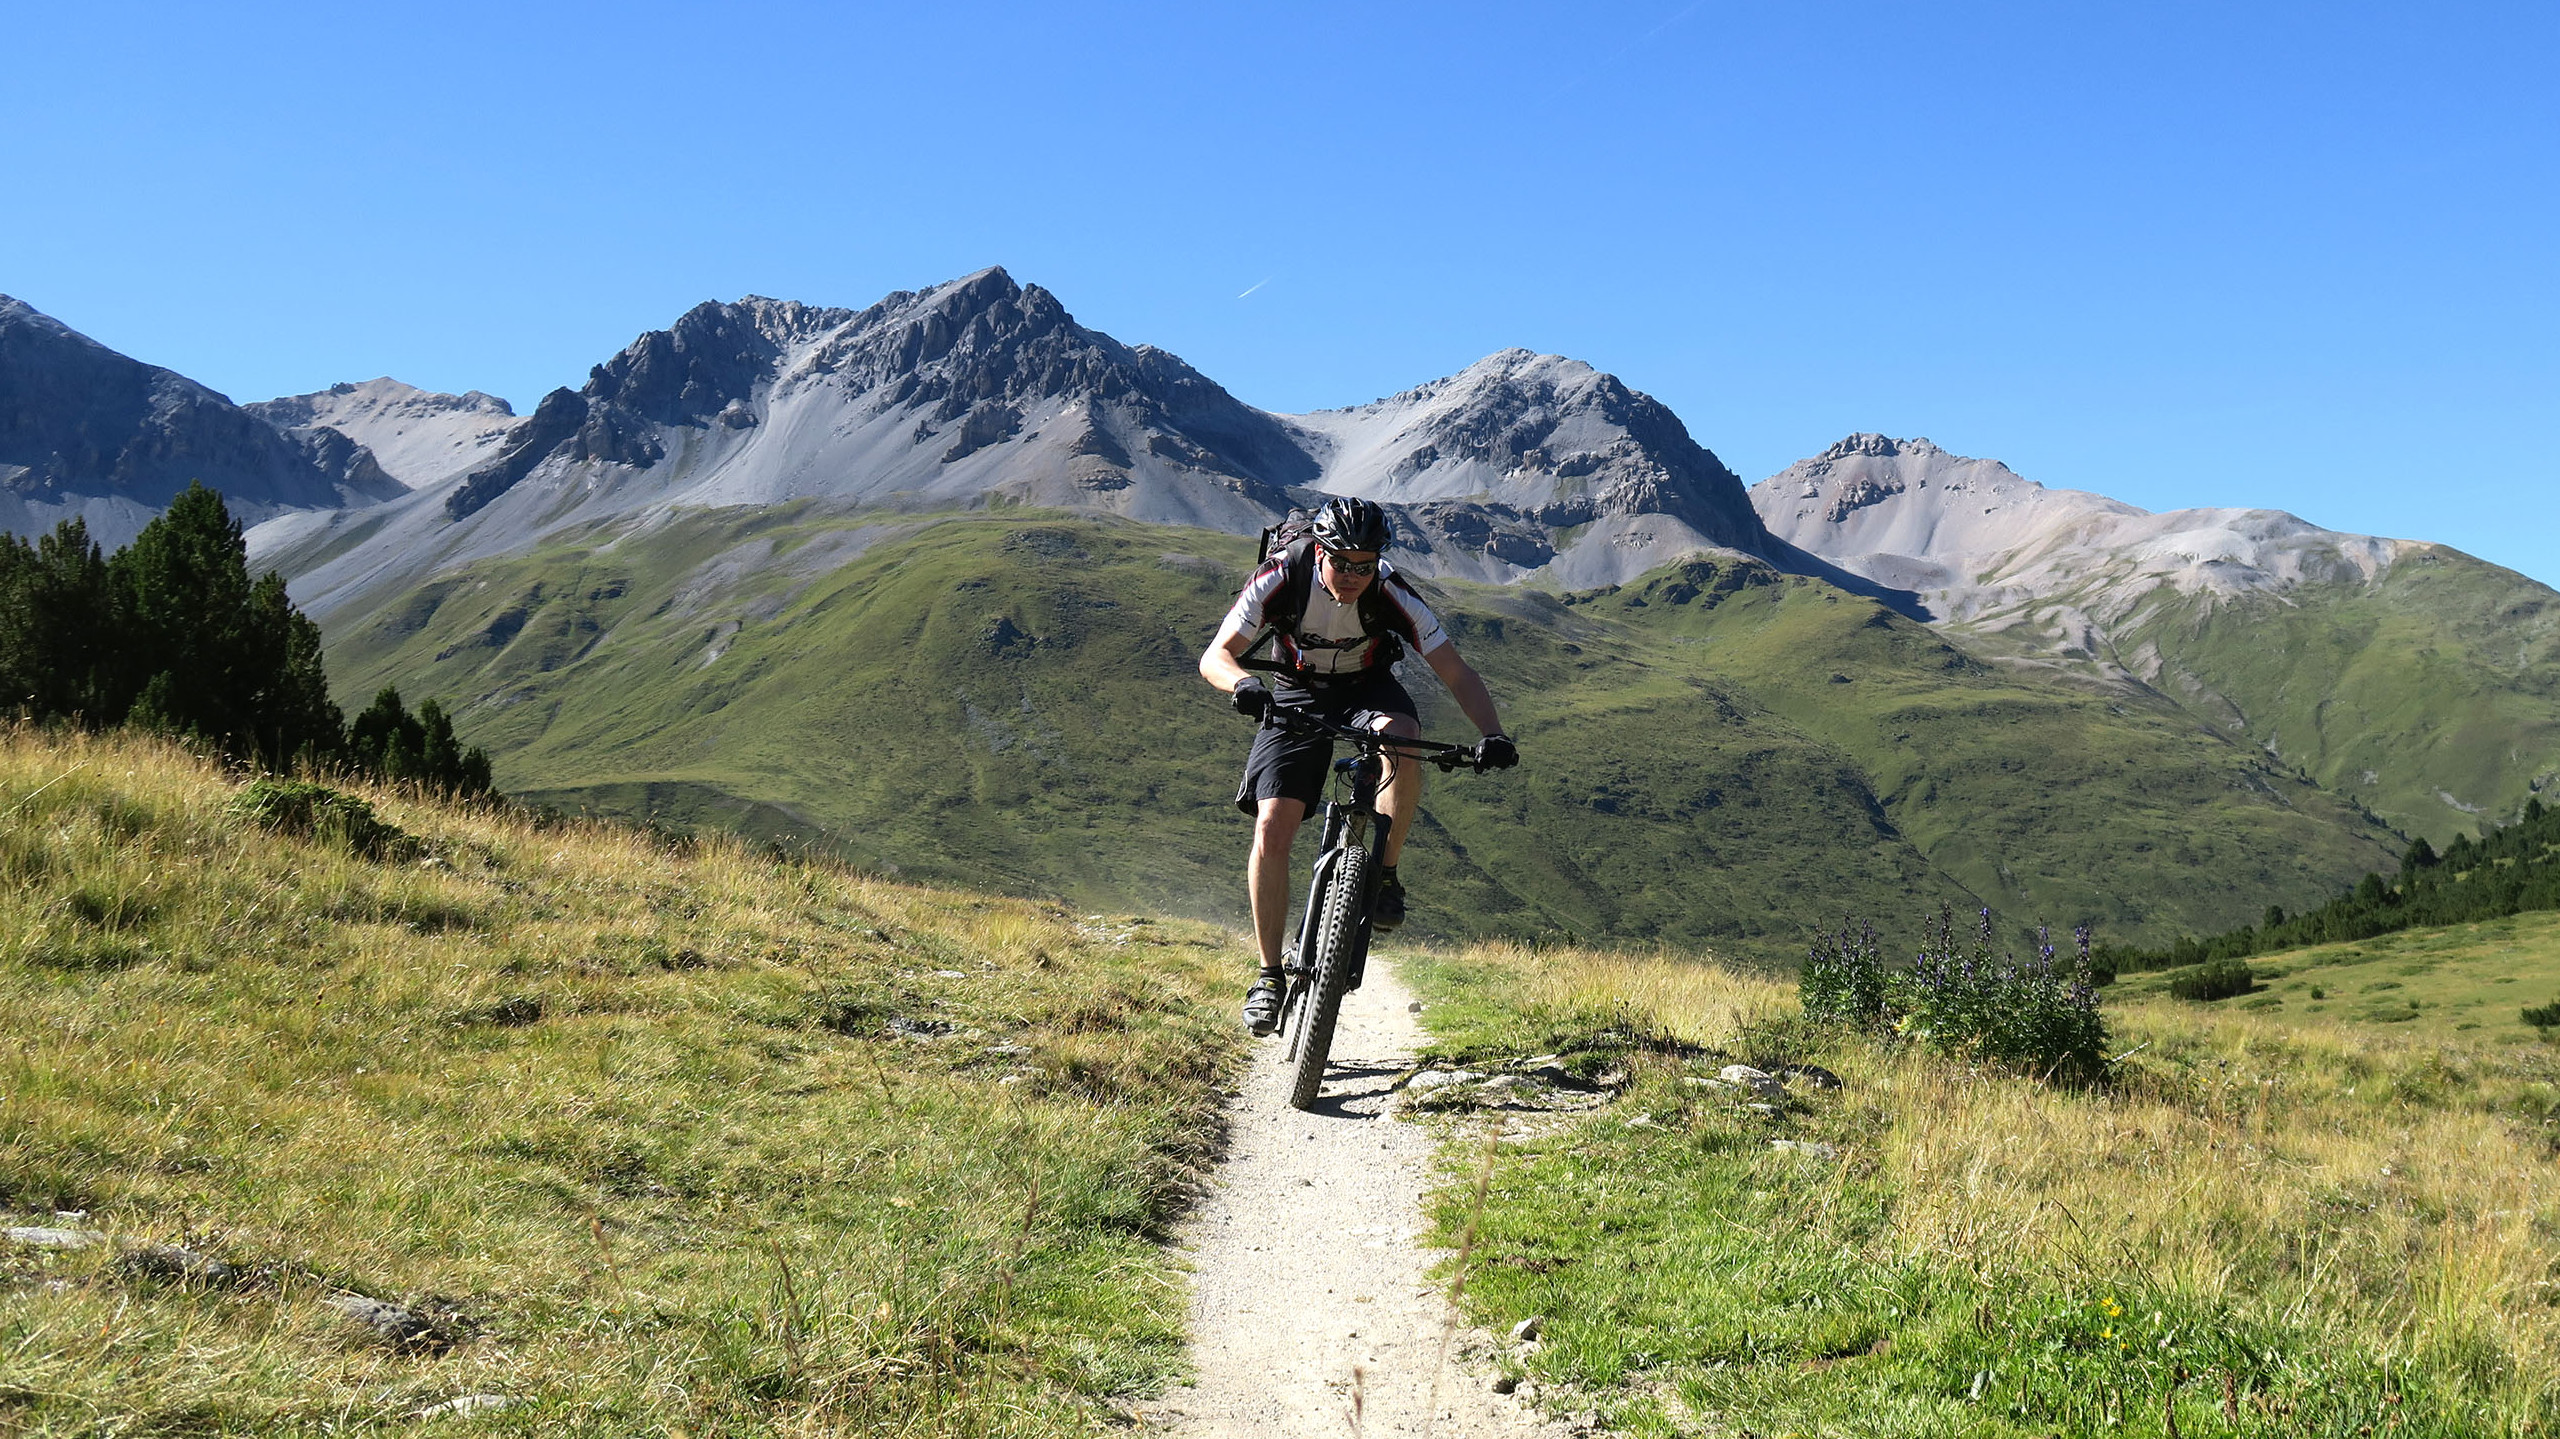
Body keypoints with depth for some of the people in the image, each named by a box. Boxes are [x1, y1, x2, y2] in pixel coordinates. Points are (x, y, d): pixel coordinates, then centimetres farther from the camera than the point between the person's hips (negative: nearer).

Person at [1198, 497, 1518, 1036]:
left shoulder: (1391, 593, -27)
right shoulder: (1281, 579, -27)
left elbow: (1456, 673, -25)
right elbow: (1214, 656, -27)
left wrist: (1493, 734, -41)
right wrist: (1243, 683, -50)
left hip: (1368, 687, 0)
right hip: (1298, 693, 0)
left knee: (1402, 736, -37)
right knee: (1272, 830, -16)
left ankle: (1385, 874, -16)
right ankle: (1269, 974, -2)